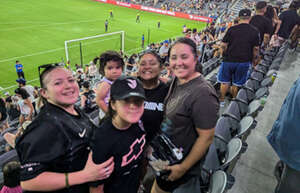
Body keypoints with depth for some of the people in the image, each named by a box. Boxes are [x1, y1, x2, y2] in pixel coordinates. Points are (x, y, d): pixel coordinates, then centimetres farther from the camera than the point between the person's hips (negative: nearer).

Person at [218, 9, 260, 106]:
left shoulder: (232, 29, -6)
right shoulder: (255, 31, -3)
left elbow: (223, 45, -6)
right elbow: (256, 48, 0)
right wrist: (254, 59, 15)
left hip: (229, 60, -1)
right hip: (244, 61, 1)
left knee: (225, 82, 13)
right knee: (236, 83, 13)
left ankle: (221, 101, 21)